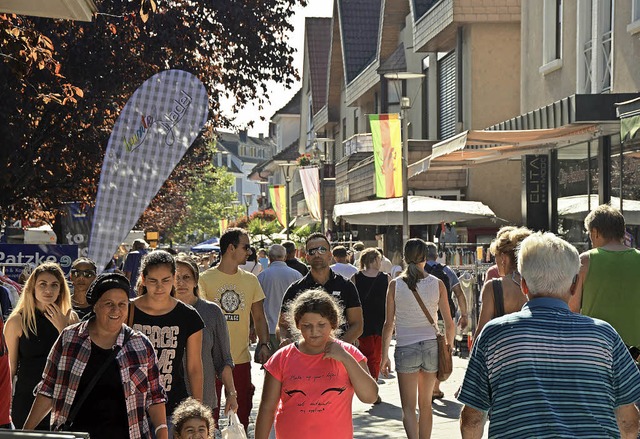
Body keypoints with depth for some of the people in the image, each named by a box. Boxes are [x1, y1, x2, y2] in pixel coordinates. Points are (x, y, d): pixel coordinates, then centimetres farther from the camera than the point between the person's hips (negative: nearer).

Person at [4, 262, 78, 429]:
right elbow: (10, 367, 1)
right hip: (27, 401, -2)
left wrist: (62, 328, -10)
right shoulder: (17, 321, -4)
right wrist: (6, 406, -1)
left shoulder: (70, 318, 2)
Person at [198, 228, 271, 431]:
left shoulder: (250, 280, 10)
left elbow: (259, 317, 14)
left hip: (241, 359, 3)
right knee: (209, 413, -1)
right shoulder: (205, 279, -1)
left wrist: (264, 344, -1)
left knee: (242, 414, 8)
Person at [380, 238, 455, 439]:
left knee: (408, 407, 0)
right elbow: (449, 325, 3)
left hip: (405, 347, -2)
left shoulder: (395, 284, -3)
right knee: (425, 405, 16)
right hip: (431, 346, 2)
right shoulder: (437, 284, 0)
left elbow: (389, 324, -2)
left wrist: (384, 356, 6)